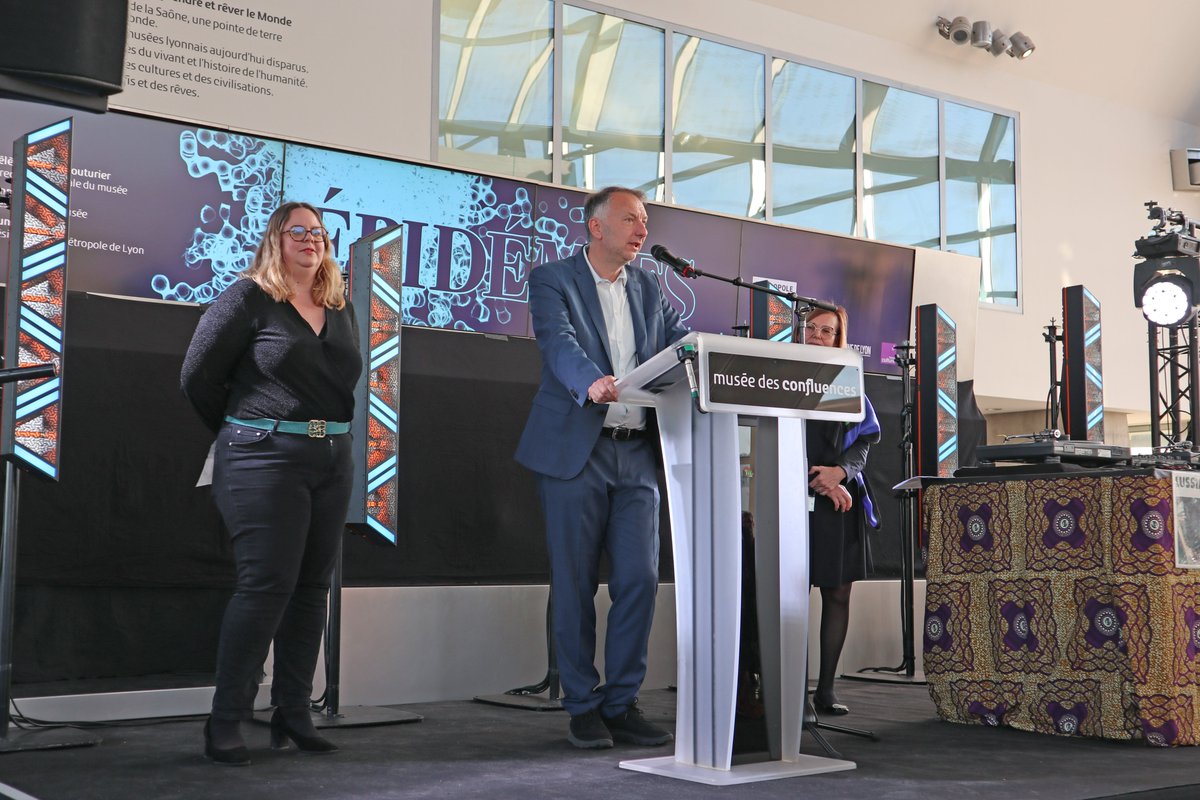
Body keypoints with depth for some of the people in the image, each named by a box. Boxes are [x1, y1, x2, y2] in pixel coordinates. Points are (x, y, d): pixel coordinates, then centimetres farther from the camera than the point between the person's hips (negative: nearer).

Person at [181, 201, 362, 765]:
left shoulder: (341, 310, 14)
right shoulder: (247, 299, -4)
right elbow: (198, 377, -3)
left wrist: (331, 434, 10)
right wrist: (240, 434, 6)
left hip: (332, 461, 6)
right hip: (264, 459, -6)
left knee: (311, 587, 7)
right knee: (266, 584, -10)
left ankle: (293, 715, 16)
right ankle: (225, 723, -1)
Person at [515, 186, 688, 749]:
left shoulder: (648, 288, 16)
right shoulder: (552, 280, -1)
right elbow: (559, 343, -18)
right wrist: (591, 382, -40)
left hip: (637, 453, 5)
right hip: (575, 450, -4)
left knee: (640, 580, 0)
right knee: (575, 584, 1)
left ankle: (622, 704, 12)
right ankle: (582, 707, 13)